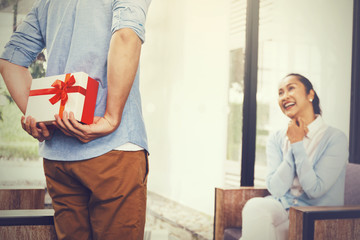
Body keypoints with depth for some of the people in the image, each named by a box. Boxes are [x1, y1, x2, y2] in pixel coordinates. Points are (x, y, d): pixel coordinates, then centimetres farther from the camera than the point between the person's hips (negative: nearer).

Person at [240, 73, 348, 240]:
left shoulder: (335, 138, -6)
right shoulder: (276, 139, 7)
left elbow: (314, 190, -14)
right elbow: (275, 189, -5)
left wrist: (297, 144, -11)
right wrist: (293, 145, -9)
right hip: (281, 206, 4)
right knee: (254, 206, -31)